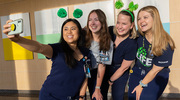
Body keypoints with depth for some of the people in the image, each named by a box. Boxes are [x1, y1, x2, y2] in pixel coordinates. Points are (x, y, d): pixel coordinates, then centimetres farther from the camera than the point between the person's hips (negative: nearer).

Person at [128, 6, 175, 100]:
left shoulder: (165, 45, -24)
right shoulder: (138, 36, -12)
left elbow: (155, 70, -17)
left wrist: (141, 85, -9)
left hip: (155, 79, -4)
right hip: (137, 73, 4)